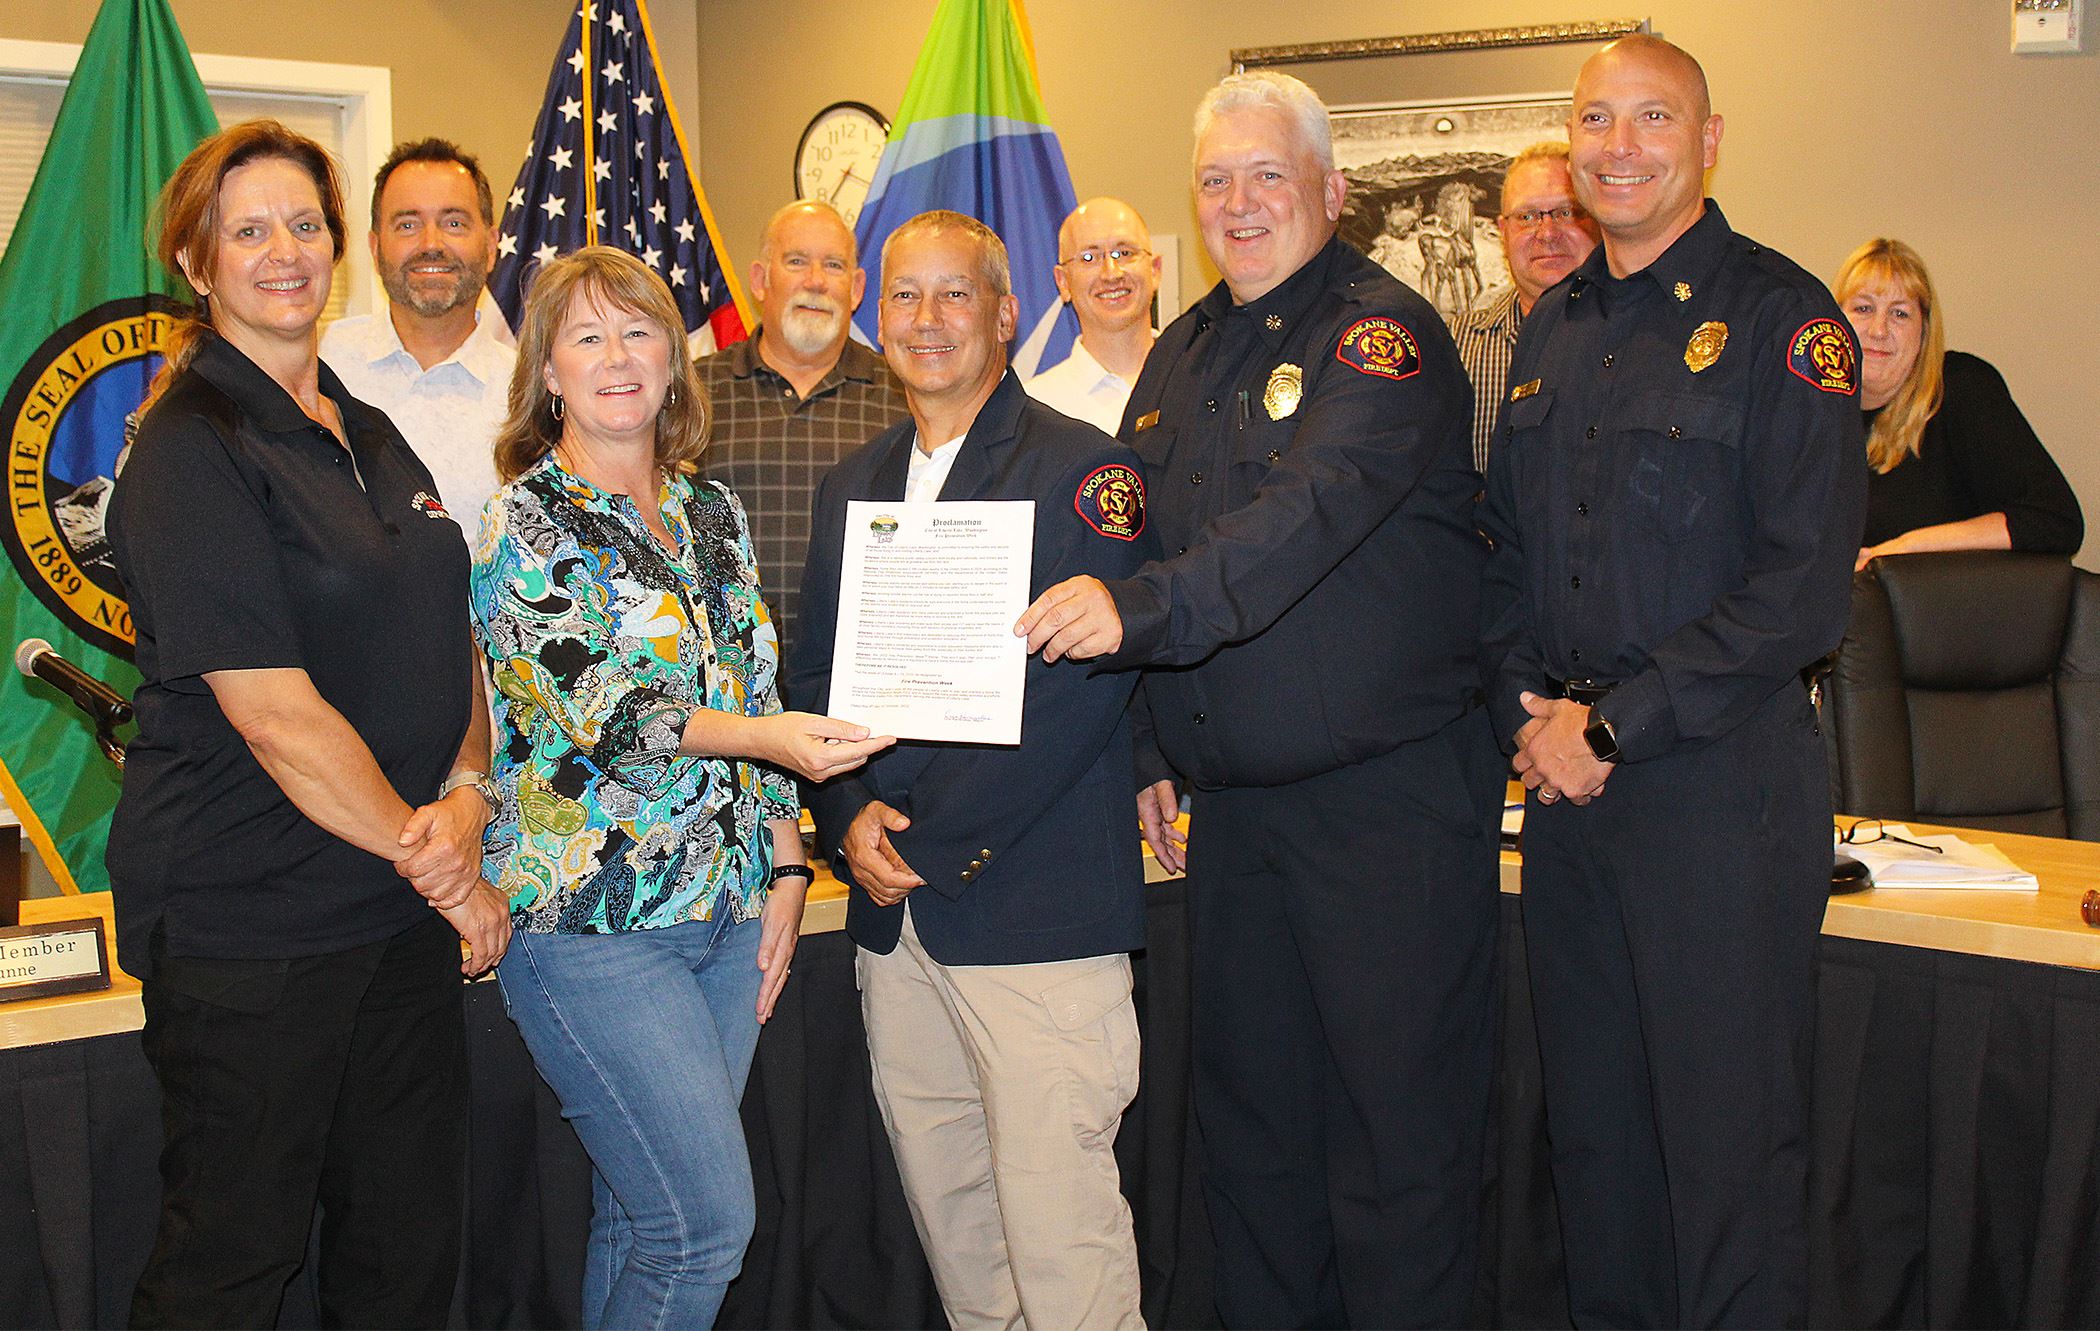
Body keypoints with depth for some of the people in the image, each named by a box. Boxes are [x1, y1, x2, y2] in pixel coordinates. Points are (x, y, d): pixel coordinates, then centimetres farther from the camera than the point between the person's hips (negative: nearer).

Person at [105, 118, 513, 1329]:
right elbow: (274, 711, -18)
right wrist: (438, 866, -11)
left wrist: (466, 796, -6)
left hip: (402, 910, 7)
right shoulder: (190, 450, -11)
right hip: (246, 917, -7)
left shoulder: (370, 437, 13)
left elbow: (452, 641, 13)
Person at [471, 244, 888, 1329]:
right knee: (707, 1222, -10)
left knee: (643, 1217, 10)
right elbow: (591, 708, -17)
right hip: (592, 924, -6)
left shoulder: (713, 515, 13)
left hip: (729, 912, 6)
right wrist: (758, 736, -31)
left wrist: (785, 870, 9)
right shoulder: (527, 520, -5)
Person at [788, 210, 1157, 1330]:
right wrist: (850, 817, -2)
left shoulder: (1083, 471, -5)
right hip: (894, 918, 6)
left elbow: (1083, 679, -15)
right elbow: (813, 676, 17)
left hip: (1039, 908, -6)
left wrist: (929, 834, -14)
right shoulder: (851, 487, 16)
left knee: (1059, 1236, -6)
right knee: (947, 1222, 14)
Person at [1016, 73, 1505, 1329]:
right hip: (1233, 804, 7)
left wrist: (1140, 608, -38)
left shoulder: (1386, 333, -9)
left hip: (1390, 801, -7)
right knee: (1248, 1119, 15)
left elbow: (1313, 508, -26)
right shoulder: (1183, 354, 14)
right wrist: (1155, 752, 14)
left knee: (1397, 1131, 0)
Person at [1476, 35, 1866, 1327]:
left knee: (1729, 1130, 2)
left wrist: (1614, 726, -14)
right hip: (1567, 780, 6)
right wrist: (1529, 708, 2)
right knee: (1592, 1114, 14)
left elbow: (1804, 587, -15)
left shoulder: (1781, 318, -8)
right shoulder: (1553, 327, 12)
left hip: (1720, 776, -6)